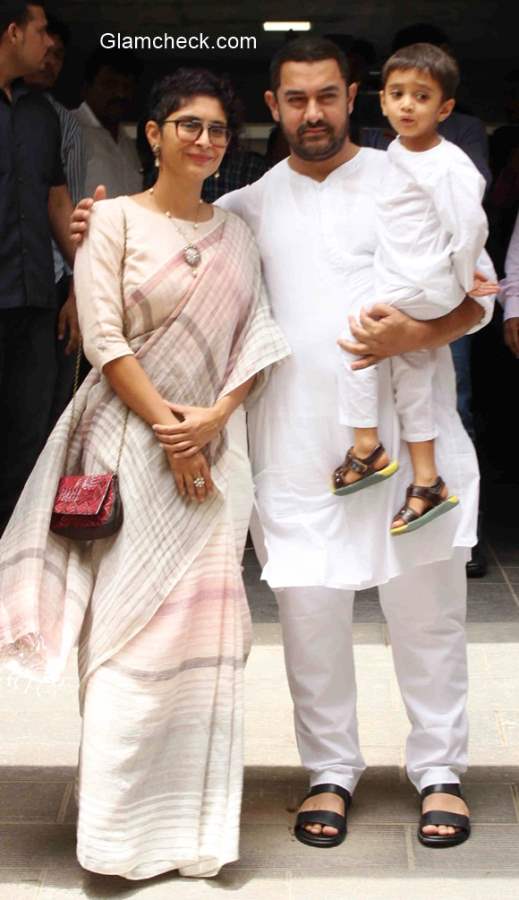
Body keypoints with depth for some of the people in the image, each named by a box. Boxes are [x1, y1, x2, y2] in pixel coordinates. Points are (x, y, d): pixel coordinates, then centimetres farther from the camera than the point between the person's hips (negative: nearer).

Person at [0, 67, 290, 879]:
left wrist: (216, 415, -10)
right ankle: (121, 820, 5)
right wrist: (167, 427, -11)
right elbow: (104, 340, -8)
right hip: (128, 440, -4)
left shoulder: (237, 233, 12)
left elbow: (257, 341, 6)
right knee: (127, 625, -3)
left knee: (205, 623, 2)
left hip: (210, 446, 4)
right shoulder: (115, 218, 0)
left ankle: (195, 819, 14)